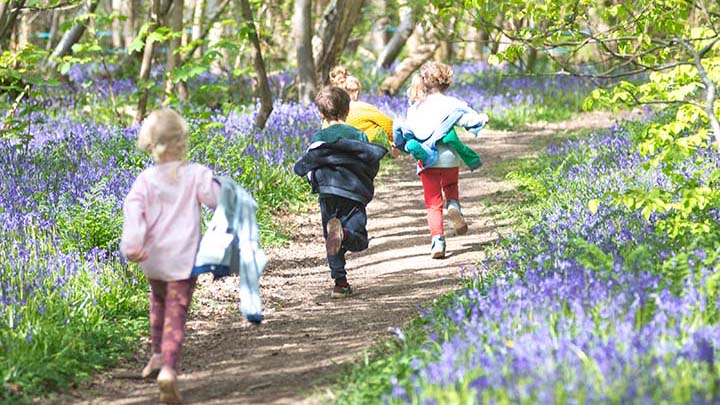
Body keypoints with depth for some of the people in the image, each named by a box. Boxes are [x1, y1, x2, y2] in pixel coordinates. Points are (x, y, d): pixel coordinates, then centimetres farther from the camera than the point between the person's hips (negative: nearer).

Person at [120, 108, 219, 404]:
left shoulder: (146, 180, -4)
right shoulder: (196, 174, -7)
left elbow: (133, 209, -18)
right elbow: (219, 200, -9)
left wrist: (132, 242, -29)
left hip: (153, 258, 2)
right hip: (183, 258, -2)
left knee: (159, 302, 30)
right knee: (176, 314, -5)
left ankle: (158, 355, 41)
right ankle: (168, 368, -24)